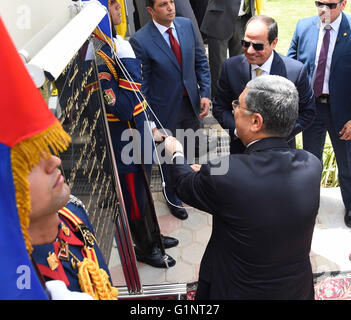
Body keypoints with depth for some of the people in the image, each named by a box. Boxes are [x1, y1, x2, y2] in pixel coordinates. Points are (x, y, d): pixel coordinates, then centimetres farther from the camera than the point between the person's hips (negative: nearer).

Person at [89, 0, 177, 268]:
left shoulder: (115, 43, 5)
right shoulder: (97, 55, -26)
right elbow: (123, 109, -30)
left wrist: (150, 125, 15)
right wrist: (125, 65, -27)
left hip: (139, 129, 9)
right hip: (124, 138, -9)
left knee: (144, 187, 24)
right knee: (135, 193, 10)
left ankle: (152, 235, 46)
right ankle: (145, 248, 34)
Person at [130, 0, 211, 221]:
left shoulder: (187, 25, -4)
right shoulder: (140, 41, -20)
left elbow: (201, 60, 4)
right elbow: (141, 84, -15)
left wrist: (205, 93, -4)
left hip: (191, 103, 5)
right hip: (165, 110, -4)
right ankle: (173, 198, 43)